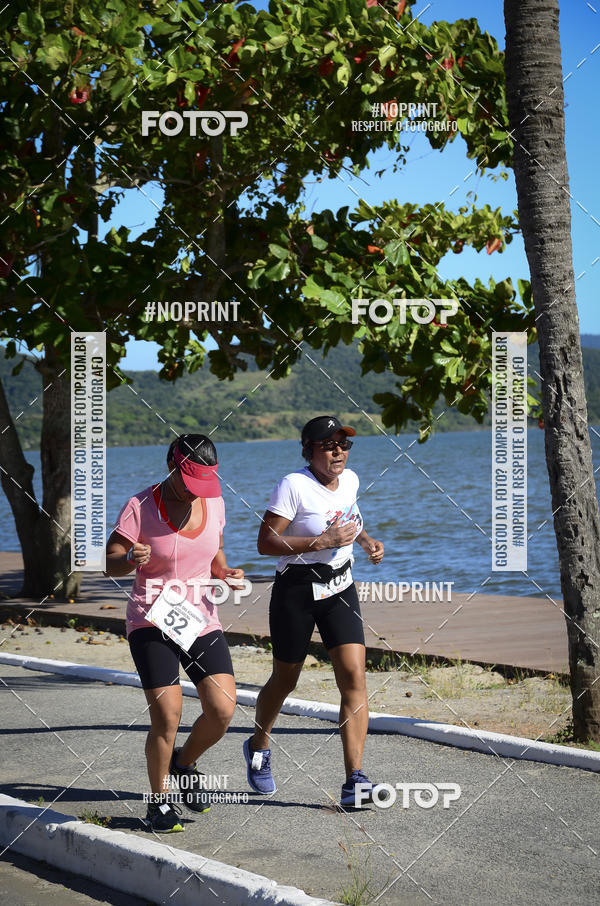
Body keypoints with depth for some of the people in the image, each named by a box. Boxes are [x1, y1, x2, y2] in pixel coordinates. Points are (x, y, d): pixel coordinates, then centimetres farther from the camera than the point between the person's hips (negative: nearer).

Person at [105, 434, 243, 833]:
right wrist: (131, 558, -30)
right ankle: (160, 801, 10)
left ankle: (185, 762, 23)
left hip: (201, 620, 4)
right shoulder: (141, 506, -10)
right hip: (152, 621, -4)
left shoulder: (214, 502, 4)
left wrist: (226, 572, -1)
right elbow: (111, 563, -7)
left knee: (223, 710, -9)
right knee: (167, 717, -13)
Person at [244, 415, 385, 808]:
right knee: (285, 681, 11)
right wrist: (323, 541, -25)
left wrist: (367, 539, 7)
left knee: (354, 677, -12)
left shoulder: (350, 480, 5)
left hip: (340, 589, 5)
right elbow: (265, 542, -19)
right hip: (296, 590, -4)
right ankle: (258, 747, 41)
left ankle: (355, 780, -13)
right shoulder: (294, 485, -15)